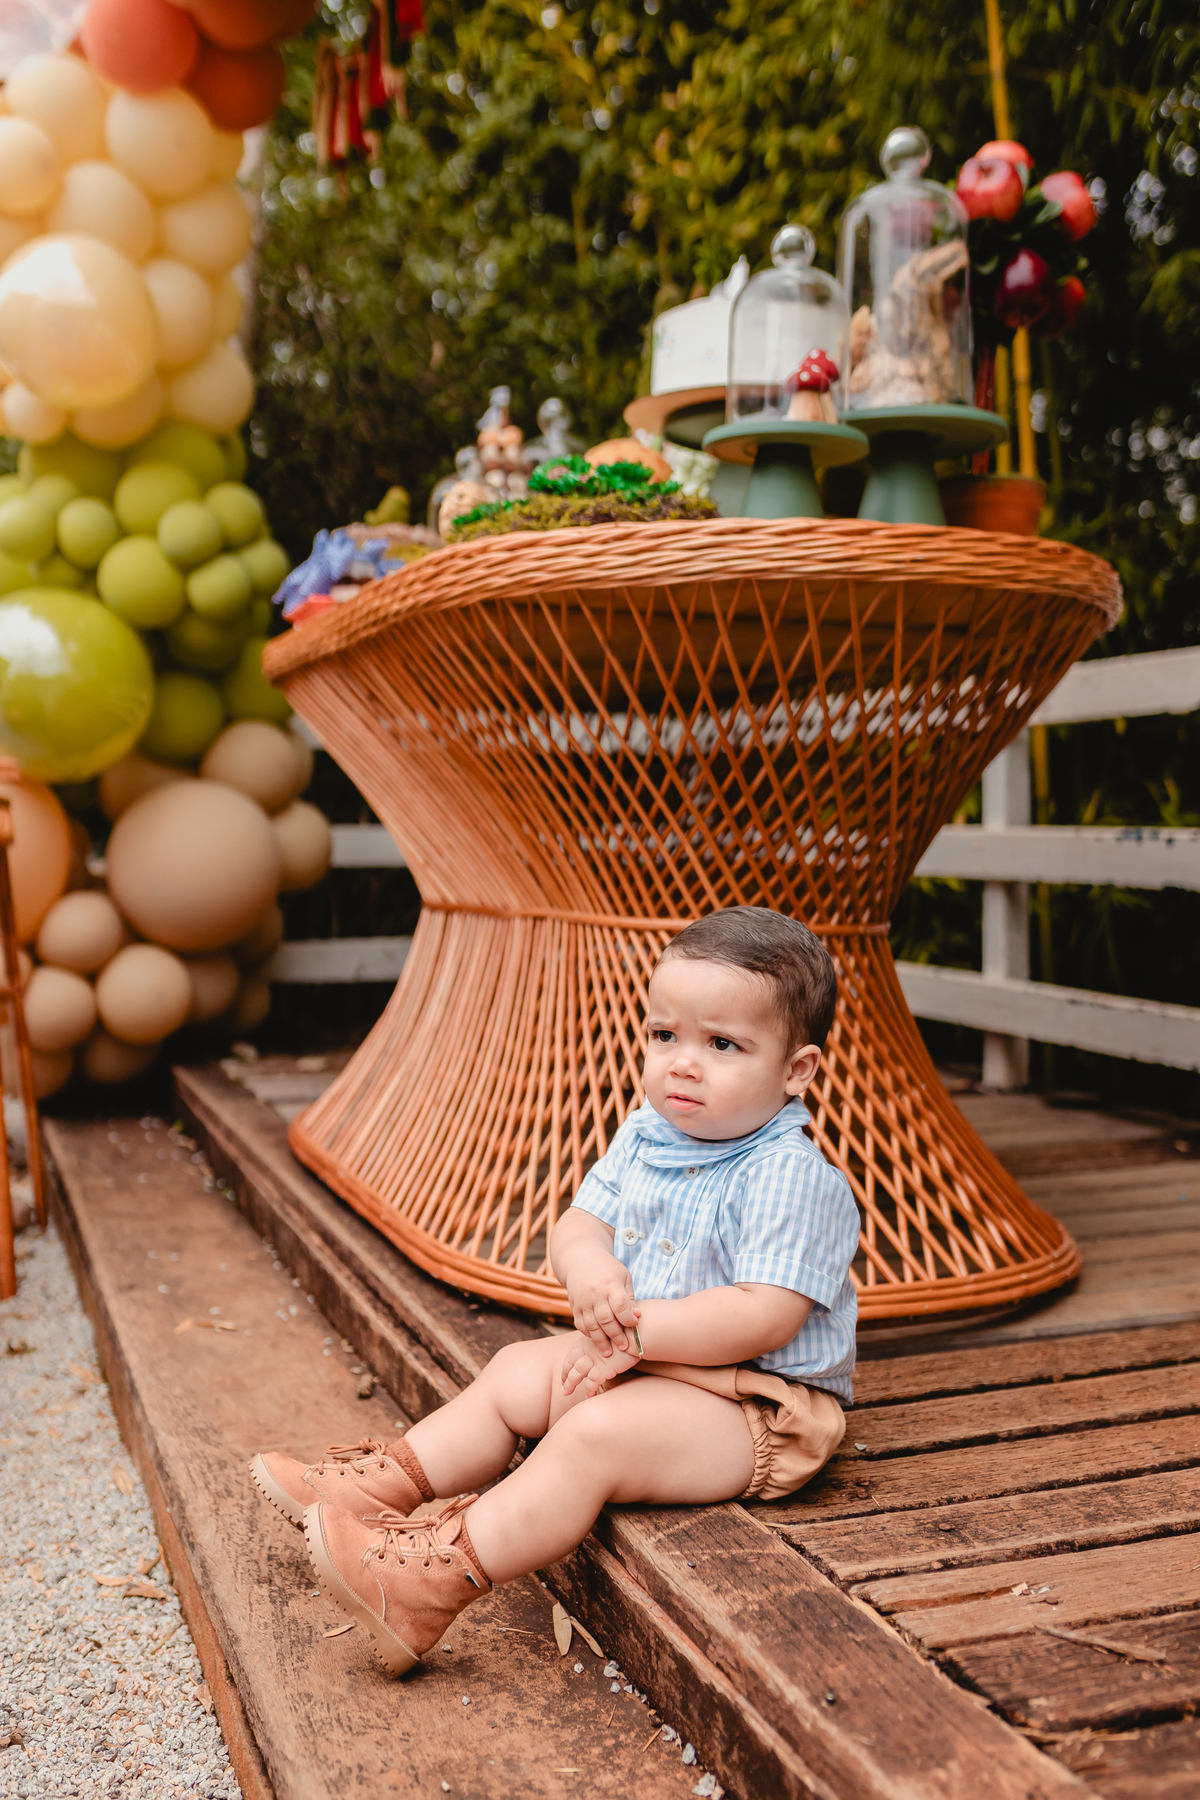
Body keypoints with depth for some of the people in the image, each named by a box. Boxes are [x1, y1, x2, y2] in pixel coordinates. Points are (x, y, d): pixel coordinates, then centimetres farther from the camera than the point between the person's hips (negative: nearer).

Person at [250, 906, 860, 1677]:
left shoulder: (791, 1178, -23)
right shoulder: (644, 1137, 3)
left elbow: (764, 1318, -28)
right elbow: (578, 1225, 5)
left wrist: (634, 1330, -23)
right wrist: (590, 1270, -20)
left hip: (759, 1405, -9)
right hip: (639, 1362, 9)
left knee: (597, 1435, -27)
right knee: (517, 1373, 8)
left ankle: (432, 1580, -29)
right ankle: (374, 1487, 11)